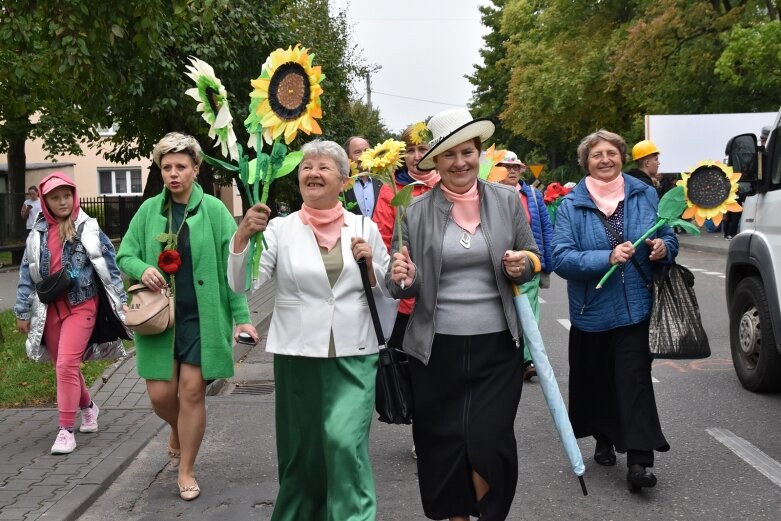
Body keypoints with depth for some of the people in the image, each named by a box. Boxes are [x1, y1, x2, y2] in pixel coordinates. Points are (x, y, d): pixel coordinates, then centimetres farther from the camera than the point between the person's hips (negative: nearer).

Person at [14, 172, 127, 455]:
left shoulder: (89, 229, -4)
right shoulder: (38, 234, 5)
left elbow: (110, 266, -1)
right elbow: (27, 273, 9)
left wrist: (121, 302, -1)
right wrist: (22, 312, 9)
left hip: (81, 306, -4)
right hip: (49, 309, 4)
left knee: (66, 365, -13)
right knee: (64, 366, 15)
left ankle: (66, 430, -3)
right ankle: (87, 406, 41)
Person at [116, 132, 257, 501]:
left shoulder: (213, 210, -4)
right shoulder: (149, 210, 3)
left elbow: (231, 266, -5)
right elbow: (125, 256, 9)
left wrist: (241, 316, -9)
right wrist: (143, 269, -15)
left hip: (202, 316, -2)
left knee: (192, 391, -1)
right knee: (160, 393, 3)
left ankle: (186, 471, 16)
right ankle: (177, 432, 39)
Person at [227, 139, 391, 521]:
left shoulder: (365, 228, 4)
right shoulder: (280, 228, 1)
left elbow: (388, 291, 11)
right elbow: (241, 283, -9)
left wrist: (370, 264, -8)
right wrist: (243, 235, -23)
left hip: (353, 355, 0)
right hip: (297, 355, 1)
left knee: (344, 441, -14)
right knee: (301, 447, 12)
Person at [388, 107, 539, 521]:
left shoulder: (507, 200, 2)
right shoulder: (416, 211, -1)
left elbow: (532, 258, 11)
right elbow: (409, 286, 2)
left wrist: (523, 265, -12)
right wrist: (401, 280, -20)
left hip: (498, 345, 0)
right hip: (438, 348, 0)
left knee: (490, 440, -2)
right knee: (443, 442, 9)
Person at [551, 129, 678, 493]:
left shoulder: (645, 195, 4)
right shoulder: (571, 205, -3)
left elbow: (668, 238, 11)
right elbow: (561, 258, -13)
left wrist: (663, 247, -13)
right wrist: (607, 258, -25)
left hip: (635, 307, 0)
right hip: (592, 310, 0)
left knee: (634, 378, -7)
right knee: (596, 379, 13)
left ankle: (639, 460, -6)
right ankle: (604, 439, 35)